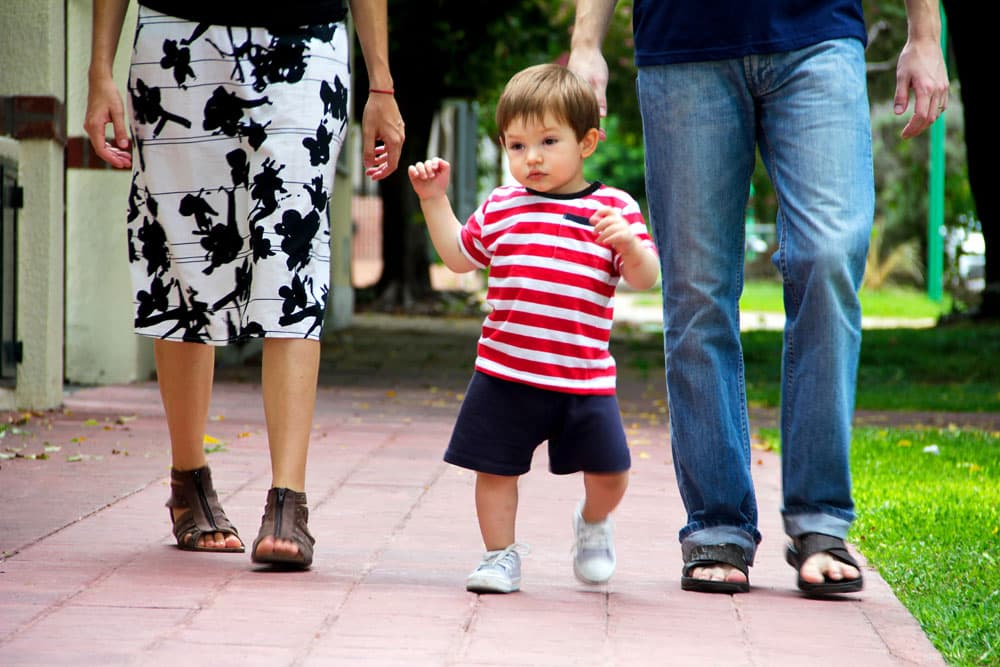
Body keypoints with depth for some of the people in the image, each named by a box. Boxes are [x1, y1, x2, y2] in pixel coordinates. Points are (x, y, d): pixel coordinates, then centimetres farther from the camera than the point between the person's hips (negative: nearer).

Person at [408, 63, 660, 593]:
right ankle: (500, 556, 22)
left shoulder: (614, 208, 0)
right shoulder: (500, 208, 9)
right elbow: (459, 256, 24)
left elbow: (646, 279, -5)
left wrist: (628, 243, -25)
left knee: (609, 469, -2)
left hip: (584, 376, -2)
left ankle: (593, 523, 30)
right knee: (495, 468, 4)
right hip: (505, 373, 2)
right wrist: (434, 200, 15)